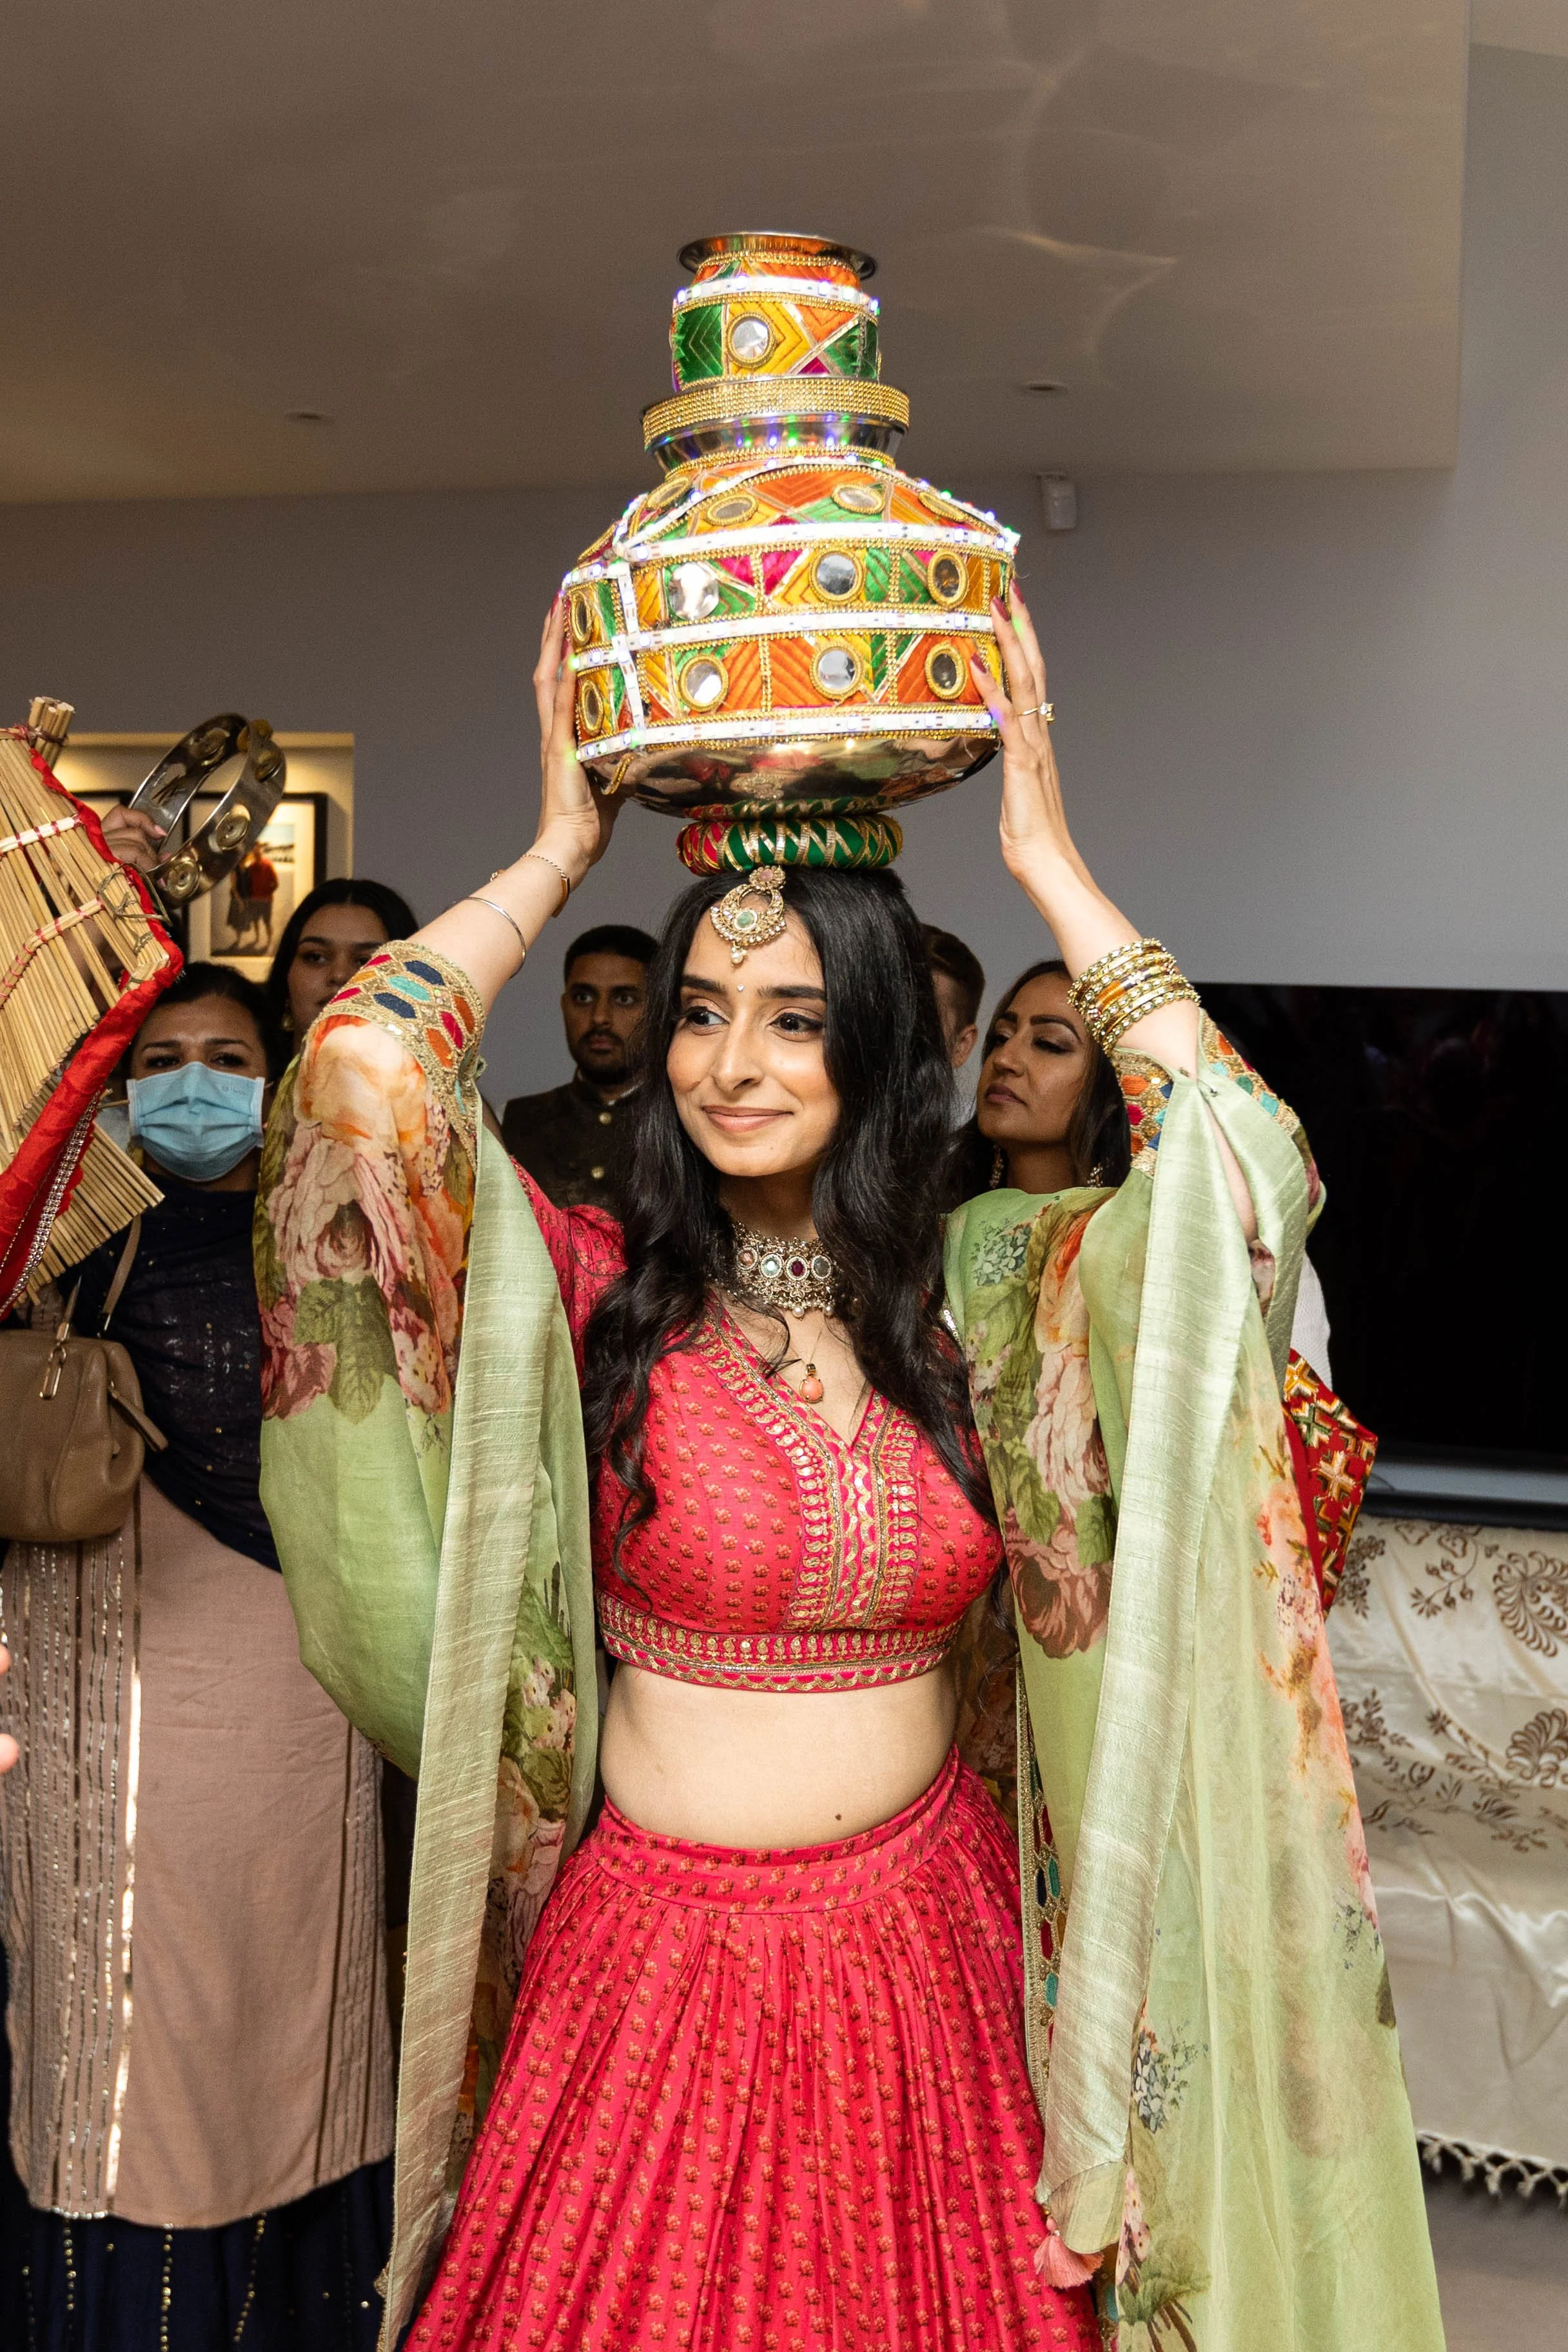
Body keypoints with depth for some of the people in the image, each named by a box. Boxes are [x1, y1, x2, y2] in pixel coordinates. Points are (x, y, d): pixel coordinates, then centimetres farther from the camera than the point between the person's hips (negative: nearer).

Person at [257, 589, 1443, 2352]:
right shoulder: (588, 1293, -10)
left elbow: (1249, 1161, -15)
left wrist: (1044, 861, -10)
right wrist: (561, 849, -10)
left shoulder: (989, 1287, -3)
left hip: (927, 1937, 2)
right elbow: (358, 1074, -23)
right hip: (657, 1951, -2)